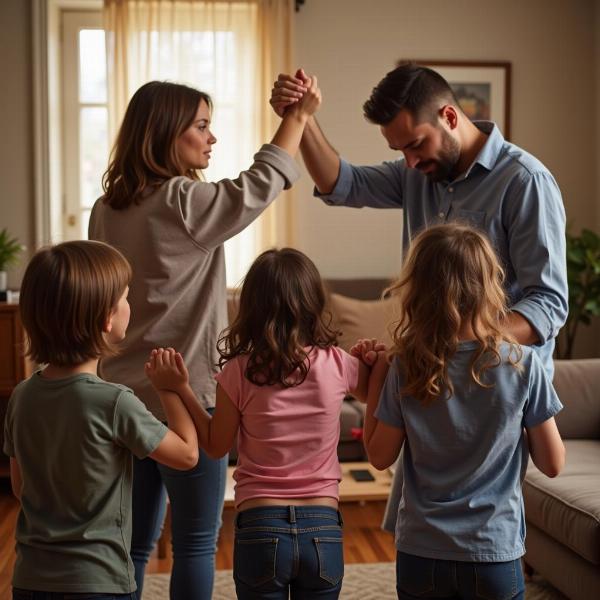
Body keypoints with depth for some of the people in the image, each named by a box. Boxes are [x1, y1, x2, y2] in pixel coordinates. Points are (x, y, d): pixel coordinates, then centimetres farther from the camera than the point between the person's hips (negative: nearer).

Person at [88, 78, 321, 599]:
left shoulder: (106, 210, 8)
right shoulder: (184, 201, -16)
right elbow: (261, 183, -9)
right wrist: (299, 115, 1)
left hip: (127, 398, 7)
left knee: (134, 544, 16)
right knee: (196, 543, 8)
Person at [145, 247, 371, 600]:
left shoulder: (239, 371, -11)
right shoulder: (336, 364, -6)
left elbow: (216, 446, 2)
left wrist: (181, 388, 2)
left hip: (260, 529, -1)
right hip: (323, 530, 1)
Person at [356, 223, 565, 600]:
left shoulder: (405, 368, -11)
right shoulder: (523, 365, -13)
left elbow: (380, 457, -1)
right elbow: (553, 463, -5)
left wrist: (376, 378, 2)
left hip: (420, 555, 1)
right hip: (494, 555, -1)